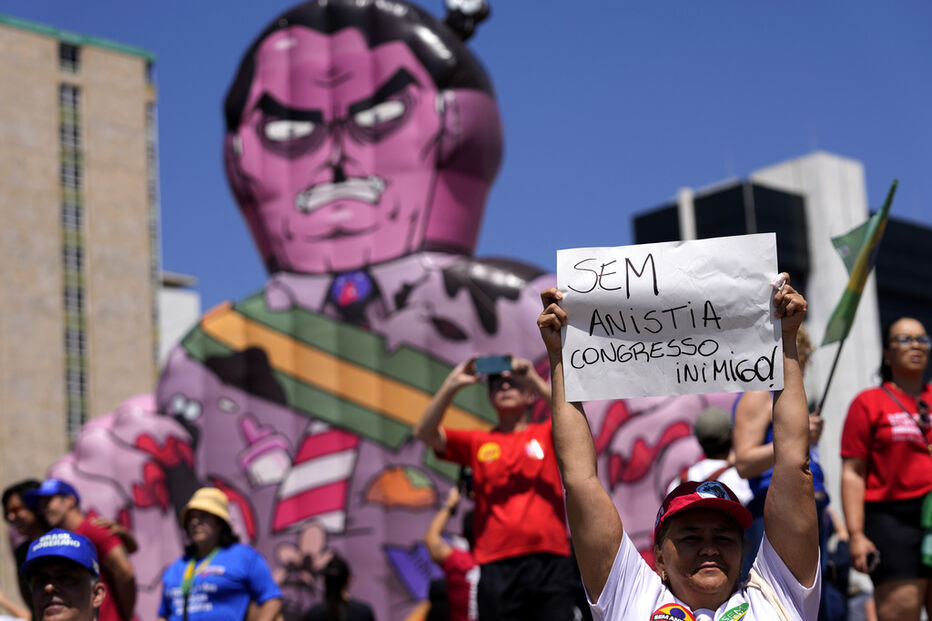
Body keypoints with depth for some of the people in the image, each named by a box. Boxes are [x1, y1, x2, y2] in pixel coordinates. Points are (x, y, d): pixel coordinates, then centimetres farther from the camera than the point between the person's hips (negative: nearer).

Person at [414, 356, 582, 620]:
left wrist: (536, 382, -13)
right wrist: (451, 386, -7)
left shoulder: (546, 435, 14)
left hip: (549, 563, 0)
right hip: (498, 569, 1)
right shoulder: (476, 443, 15)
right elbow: (424, 432, 4)